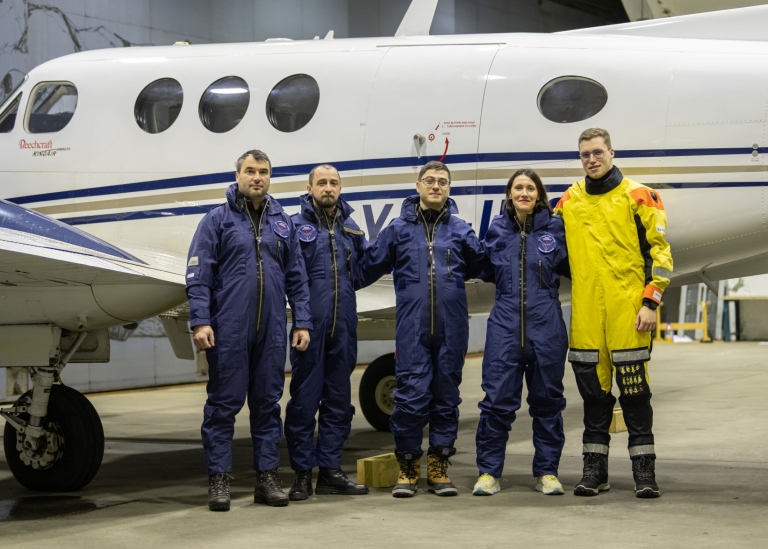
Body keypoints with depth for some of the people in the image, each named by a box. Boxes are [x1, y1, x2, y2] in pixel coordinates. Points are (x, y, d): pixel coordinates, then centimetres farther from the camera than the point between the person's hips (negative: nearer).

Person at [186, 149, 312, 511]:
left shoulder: (282, 223, 12)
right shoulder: (217, 219, 1)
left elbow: (296, 278, 13)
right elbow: (198, 274, -4)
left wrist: (302, 322, 6)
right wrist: (200, 321, -13)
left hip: (271, 331, 4)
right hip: (228, 330, -3)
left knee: (268, 402, 8)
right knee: (224, 402, 0)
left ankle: (267, 477, 15)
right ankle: (219, 479, 6)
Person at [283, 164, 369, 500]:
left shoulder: (351, 231, 15)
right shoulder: (295, 226, 0)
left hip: (343, 329, 5)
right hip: (309, 328, -5)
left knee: (339, 401, 9)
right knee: (304, 400, -1)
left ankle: (330, 471, 17)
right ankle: (302, 474, 6)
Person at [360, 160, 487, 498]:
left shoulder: (460, 230, 9)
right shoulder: (398, 229, 7)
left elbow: (479, 267, 19)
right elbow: (369, 268, 13)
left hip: (451, 328, 2)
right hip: (412, 328, -1)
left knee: (446, 394, 7)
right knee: (411, 395, -6)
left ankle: (438, 466, 16)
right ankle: (407, 467, 7)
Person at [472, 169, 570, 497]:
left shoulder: (556, 228, 2)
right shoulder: (497, 230, 7)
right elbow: (486, 272, 18)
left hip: (546, 326, 0)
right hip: (505, 325, 1)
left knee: (547, 399, 6)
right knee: (497, 399, -3)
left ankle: (547, 471, 16)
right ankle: (488, 472, 6)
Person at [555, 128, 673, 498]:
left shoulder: (638, 197, 0)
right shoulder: (569, 201, 12)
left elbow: (660, 251, -2)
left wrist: (651, 302, -9)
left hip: (628, 310, -3)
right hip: (586, 313, 4)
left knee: (634, 390, -2)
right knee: (593, 390, 8)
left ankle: (644, 470, 5)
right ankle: (594, 469, 15)